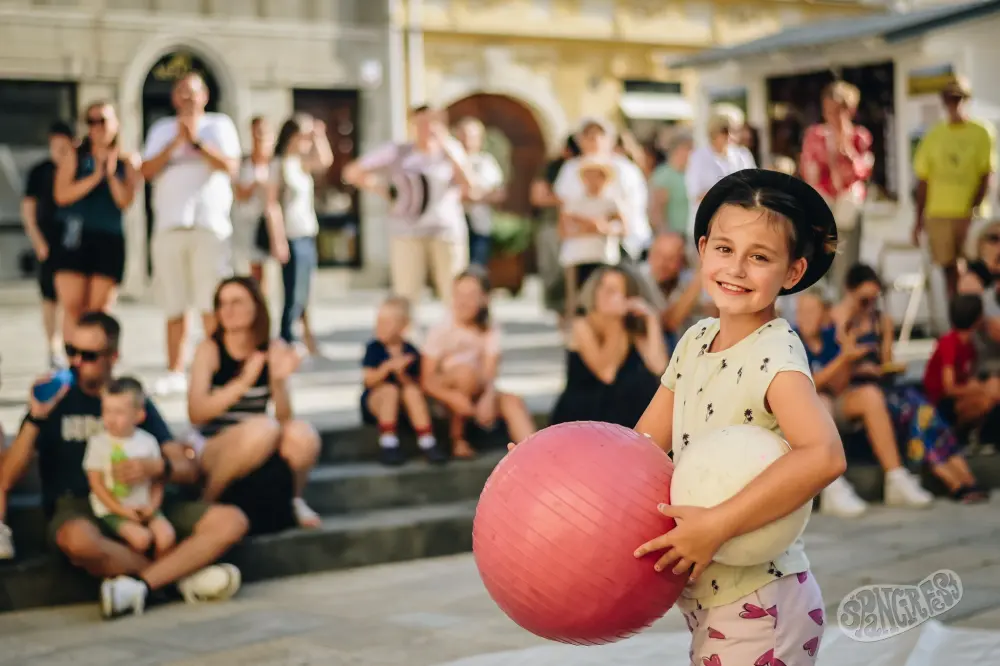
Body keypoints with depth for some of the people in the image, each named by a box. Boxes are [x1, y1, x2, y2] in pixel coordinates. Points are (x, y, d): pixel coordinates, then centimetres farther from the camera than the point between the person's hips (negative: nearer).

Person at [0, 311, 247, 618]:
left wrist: (156, 467, -15)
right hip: (77, 510, -3)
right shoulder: (56, 398, 6)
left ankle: (138, 583, -30)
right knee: (80, 542, -41)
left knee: (231, 520, -17)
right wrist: (35, 418, -14)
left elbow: (188, 469, 7)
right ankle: (183, 574, -21)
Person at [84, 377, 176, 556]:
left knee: (167, 534, -19)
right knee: (141, 537, -25)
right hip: (111, 509, -3)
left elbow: (158, 480, 6)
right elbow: (96, 483, -7)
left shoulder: (148, 441, 1)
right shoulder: (98, 442, -6)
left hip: (144, 507, 3)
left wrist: (153, 505, -10)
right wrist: (121, 510, -12)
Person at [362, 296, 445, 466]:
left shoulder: (411, 352, -2)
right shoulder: (374, 348, -5)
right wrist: (388, 366, -30)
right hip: (375, 403, -1)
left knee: (412, 391, -29)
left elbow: (416, 386, -7)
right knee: (390, 389, -31)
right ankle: (388, 443, -28)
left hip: (402, 406, 1)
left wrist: (401, 373, -26)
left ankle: (427, 442, -29)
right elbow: (369, 380, -15)